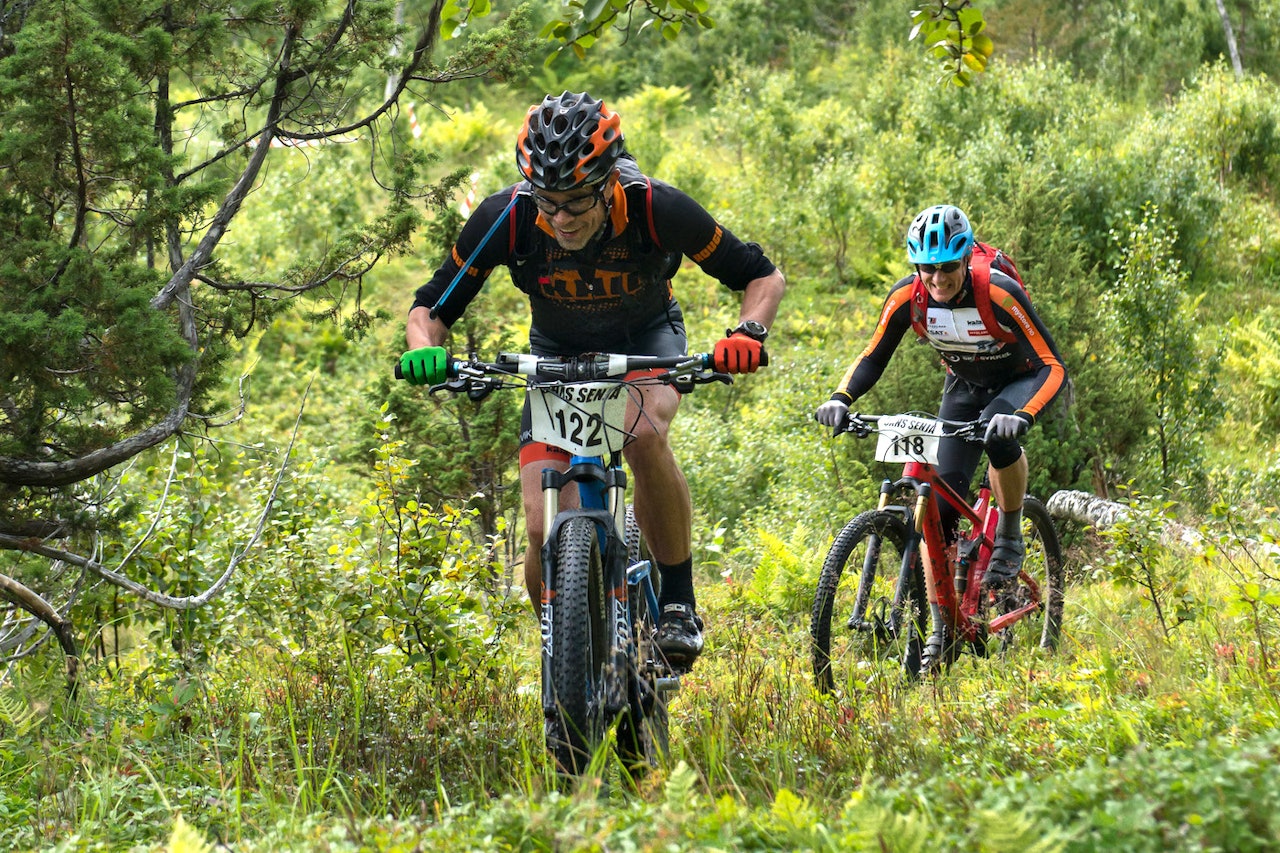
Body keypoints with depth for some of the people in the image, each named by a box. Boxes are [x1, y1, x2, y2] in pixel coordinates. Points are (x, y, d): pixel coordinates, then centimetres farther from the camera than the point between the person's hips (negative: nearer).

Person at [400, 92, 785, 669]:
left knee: (644, 432, -37)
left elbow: (764, 276, -18)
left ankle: (678, 602, -20)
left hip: (646, 339, -1)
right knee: (545, 533, -13)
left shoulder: (658, 210, -31)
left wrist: (748, 334, -38)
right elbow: (431, 306, -14)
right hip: (558, 355, 2)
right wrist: (424, 349, -36)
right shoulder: (505, 218, -28)